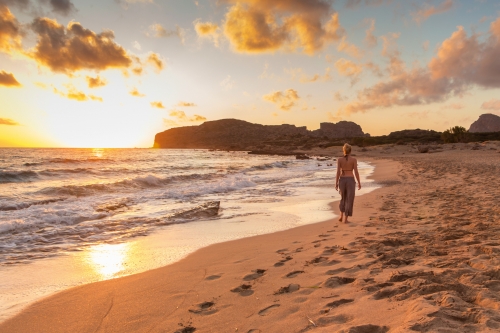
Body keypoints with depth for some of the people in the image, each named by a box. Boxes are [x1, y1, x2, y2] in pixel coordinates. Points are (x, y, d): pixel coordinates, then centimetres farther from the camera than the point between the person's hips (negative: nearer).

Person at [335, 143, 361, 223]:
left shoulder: (339, 159, -3)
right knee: (349, 200, 6)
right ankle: (346, 219, 6)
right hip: (350, 181, -2)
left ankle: (341, 216, 19)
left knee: (343, 198, 23)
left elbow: (338, 172, -5)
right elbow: (356, 172, -7)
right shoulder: (354, 159, -6)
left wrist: (336, 183, 1)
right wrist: (359, 183, 2)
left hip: (342, 180, 2)